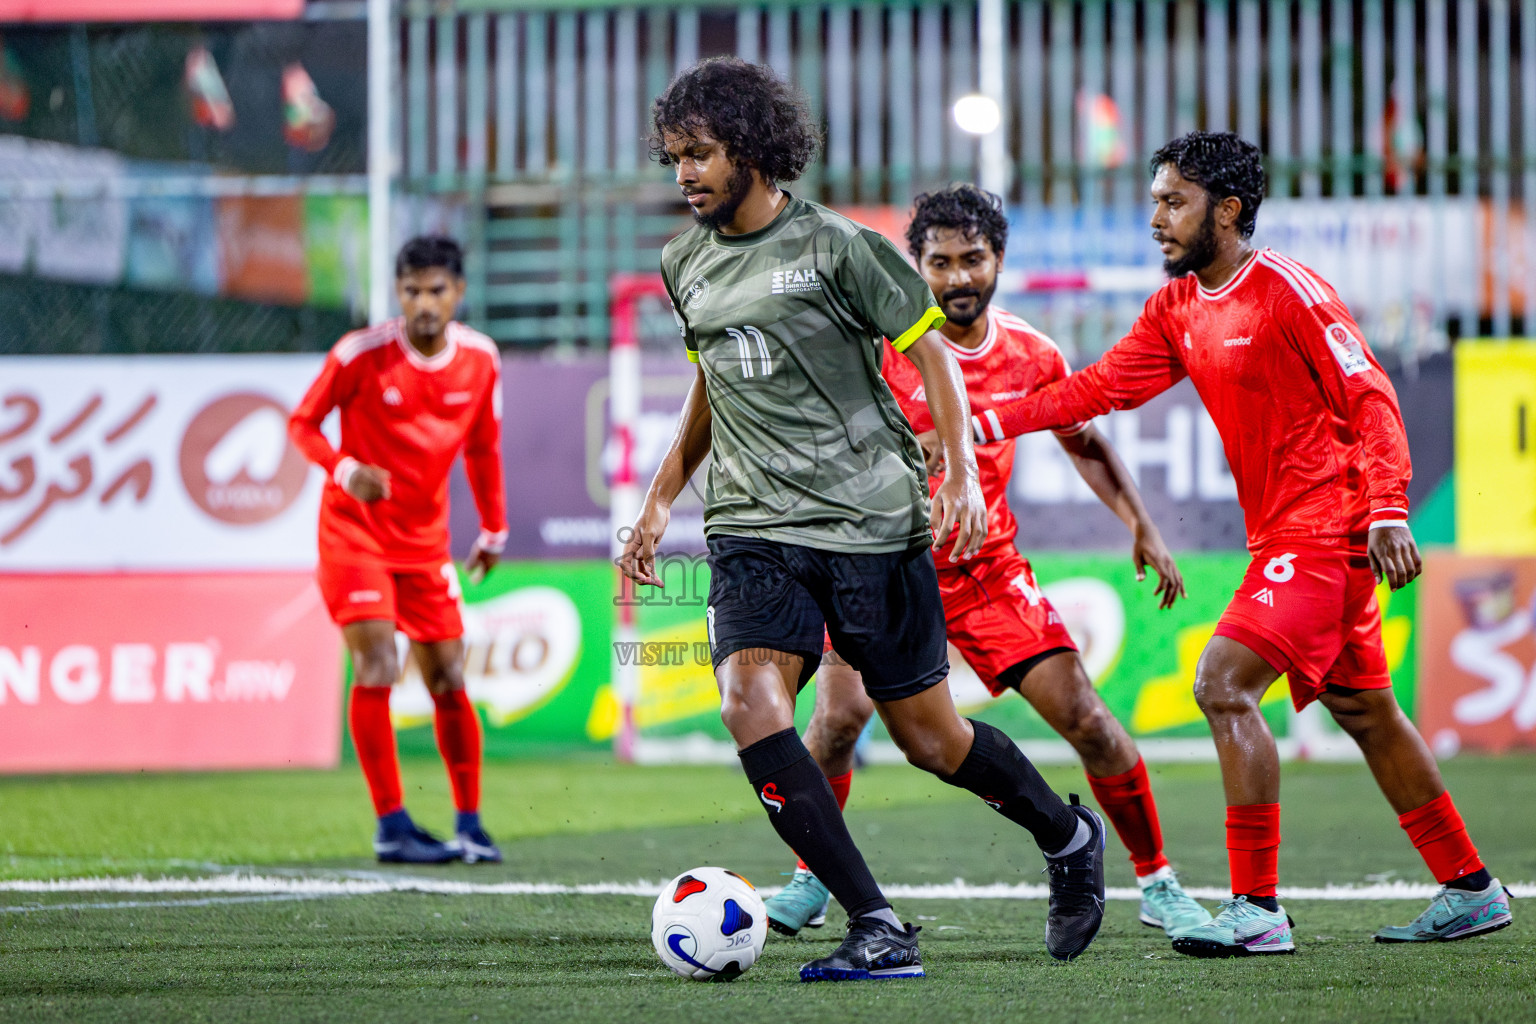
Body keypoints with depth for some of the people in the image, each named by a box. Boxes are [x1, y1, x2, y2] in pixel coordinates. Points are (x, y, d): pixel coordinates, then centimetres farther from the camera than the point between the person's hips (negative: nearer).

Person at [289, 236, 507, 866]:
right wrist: (345, 470, -24)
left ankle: (469, 825, 15)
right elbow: (302, 422, -6)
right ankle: (391, 827, -12)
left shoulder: (480, 359, -1)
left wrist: (493, 530, 15)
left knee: (448, 682, 4)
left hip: (426, 541, 4)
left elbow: (482, 446, 14)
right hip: (355, 530, -4)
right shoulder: (362, 354, -15)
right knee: (376, 667, -16)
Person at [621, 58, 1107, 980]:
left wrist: (962, 474, -14)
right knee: (749, 701, -21)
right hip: (754, 530, 4)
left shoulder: (834, 245, -7)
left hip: (869, 521, -4)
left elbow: (929, 351, -4)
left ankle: (1069, 837, 35)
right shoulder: (685, 264, 10)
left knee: (929, 737, 3)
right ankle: (878, 930, -20)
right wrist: (661, 500, 23)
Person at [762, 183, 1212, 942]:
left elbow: (1083, 444, 14)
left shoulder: (1031, 355, -1)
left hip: (987, 569, 3)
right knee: (840, 712, -22)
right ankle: (811, 880, -1)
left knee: (1084, 717, -4)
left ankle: (1158, 885, 11)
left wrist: (1141, 527, 7)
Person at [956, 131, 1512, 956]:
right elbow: (1101, 387, 11)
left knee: (1224, 685, -18)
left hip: (1323, 532, -9)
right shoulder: (1176, 307, 10)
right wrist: (988, 422, 2)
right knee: (1363, 710, 14)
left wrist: (1387, 510, -23)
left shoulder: (1289, 290, -14)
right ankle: (1470, 890, 24)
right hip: (1284, 537, 9)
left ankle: (1258, 909, -17)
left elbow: (1372, 398, -15)